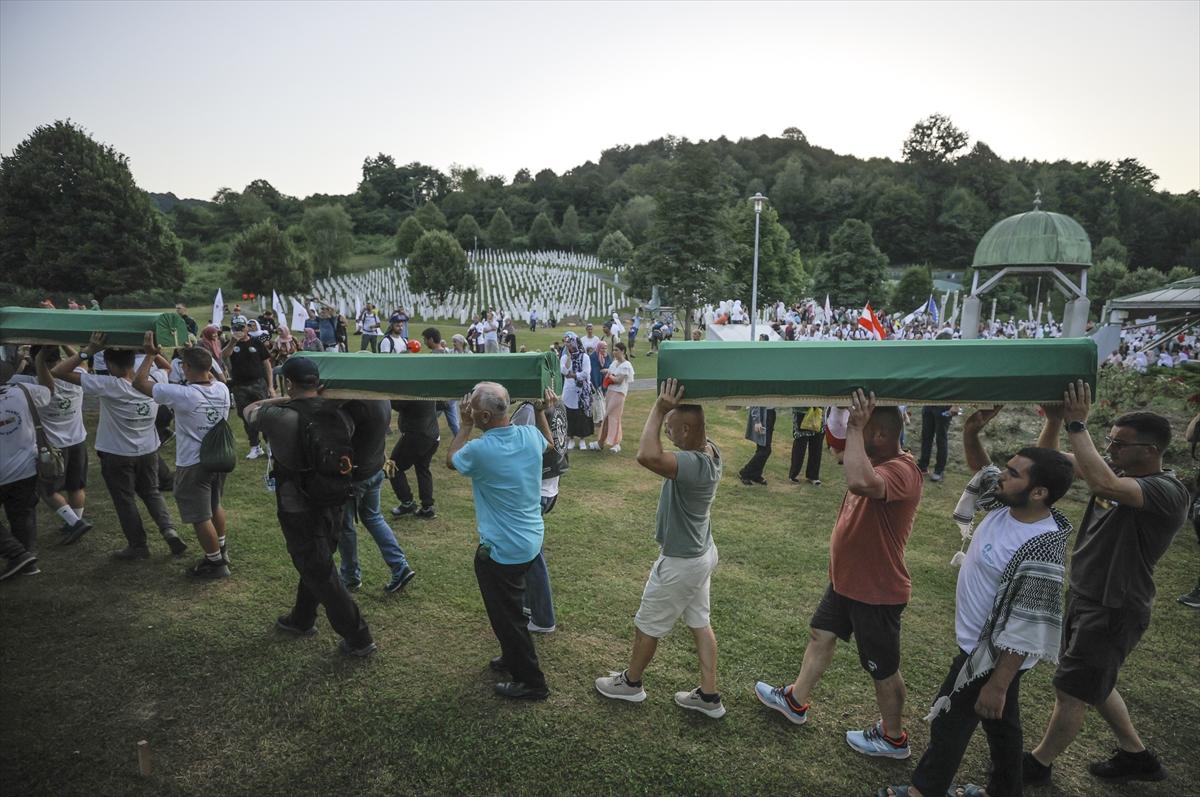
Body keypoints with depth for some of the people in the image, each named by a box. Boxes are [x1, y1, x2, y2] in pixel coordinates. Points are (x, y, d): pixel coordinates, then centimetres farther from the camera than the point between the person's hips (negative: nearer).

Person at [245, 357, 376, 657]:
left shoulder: (281, 417, -20)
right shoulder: (337, 414, -7)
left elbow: (250, 410, 1)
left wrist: (284, 399, 2)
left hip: (299, 510, -6)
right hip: (333, 504, 6)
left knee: (320, 573, 5)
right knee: (316, 563, 24)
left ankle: (358, 638, 10)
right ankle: (302, 620, 45)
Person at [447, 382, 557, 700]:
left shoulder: (480, 450, -26)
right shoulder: (530, 435, -9)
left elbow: (450, 460, -1)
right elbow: (548, 442, 18)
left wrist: (466, 425, 4)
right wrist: (541, 411, 20)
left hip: (501, 551, -8)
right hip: (532, 540, 8)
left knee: (507, 616, 10)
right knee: (511, 607, 27)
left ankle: (531, 682, 24)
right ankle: (514, 659, 46)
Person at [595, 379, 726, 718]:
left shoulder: (694, 464, -36)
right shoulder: (710, 449, -7)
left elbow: (646, 455, -50)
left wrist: (659, 408, -40)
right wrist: (667, 410, -6)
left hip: (680, 563, -9)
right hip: (702, 553, 9)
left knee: (647, 625, 14)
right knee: (700, 623, 20)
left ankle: (631, 682, 37)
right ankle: (709, 696, 33)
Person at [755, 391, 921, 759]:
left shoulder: (901, 471, -31)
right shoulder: (878, 463, -1)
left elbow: (859, 483, -51)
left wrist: (854, 428, -40)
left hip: (876, 590, -9)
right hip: (846, 578, 9)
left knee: (883, 668, 12)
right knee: (821, 634, 22)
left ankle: (893, 738, 36)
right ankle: (795, 701, 41)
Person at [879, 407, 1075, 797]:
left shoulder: (1041, 552, -32)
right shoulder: (1007, 504, -9)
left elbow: (1027, 631, -29)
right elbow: (981, 468, 10)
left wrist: (997, 683, -24)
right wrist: (971, 431, -9)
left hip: (994, 654, -8)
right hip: (982, 643, 8)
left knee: (949, 721, 10)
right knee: (1000, 724, 25)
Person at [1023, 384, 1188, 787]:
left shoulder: (1168, 492, -23)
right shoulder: (1118, 474, 0)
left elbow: (1104, 484, -43)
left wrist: (1077, 425, -39)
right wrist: (1055, 420, -20)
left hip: (1114, 611, -8)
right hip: (1084, 598, 8)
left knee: (1071, 691, 6)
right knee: (1093, 684, 24)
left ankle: (1038, 764, 24)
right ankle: (1137, 756, 44)